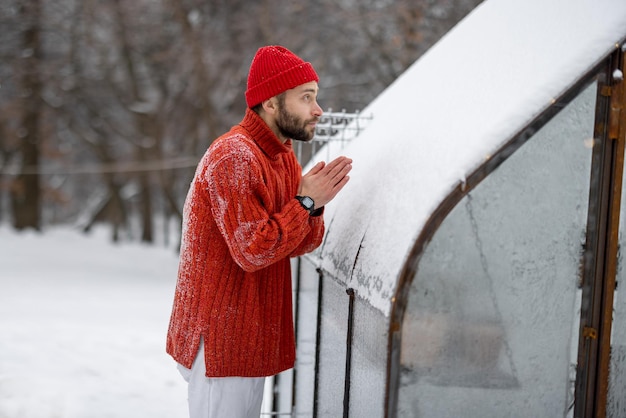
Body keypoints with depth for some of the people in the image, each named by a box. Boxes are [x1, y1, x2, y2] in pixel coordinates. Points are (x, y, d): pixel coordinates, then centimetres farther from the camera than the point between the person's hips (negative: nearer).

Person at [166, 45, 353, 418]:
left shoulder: (284, 156, 10)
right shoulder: (234, 157, -20)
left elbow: (300, 246, 8)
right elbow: (253, 251, -25)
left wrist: (313, 206, -11)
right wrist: (305, 202, -17)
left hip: (250, 337, 9)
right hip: (220, 337, -9)